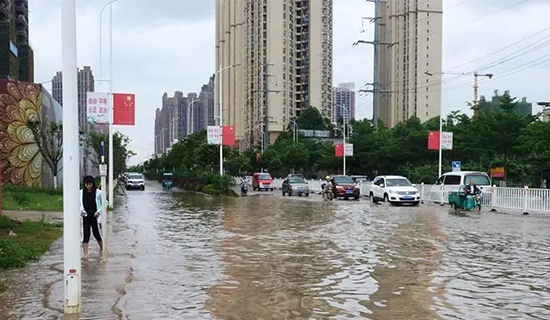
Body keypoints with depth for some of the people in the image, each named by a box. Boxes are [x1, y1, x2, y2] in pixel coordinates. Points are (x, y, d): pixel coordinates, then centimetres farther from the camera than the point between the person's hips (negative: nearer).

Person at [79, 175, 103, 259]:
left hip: (95, 216, -1)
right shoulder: (81, 193, 1)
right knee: (85, 234, -3)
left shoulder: (98, 192, -6)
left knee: (96, 233, 10)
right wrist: (81, 210, -10)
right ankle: (85, 253, 0)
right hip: (85, 217, 2)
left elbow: (103, 204, 0)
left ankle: (102, 249, 36)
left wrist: (99, 211, -14)